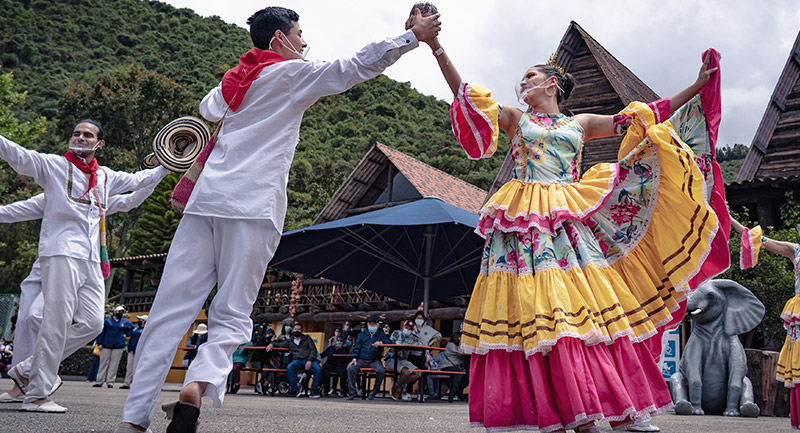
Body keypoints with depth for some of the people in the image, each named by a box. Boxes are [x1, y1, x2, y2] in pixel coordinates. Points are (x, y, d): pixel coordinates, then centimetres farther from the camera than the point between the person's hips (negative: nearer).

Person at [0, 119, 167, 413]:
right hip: (61, 252, -6)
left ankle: (27, 369, 12)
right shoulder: (53, 165, 7)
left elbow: (137, 180, 37)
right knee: (57, 324, -10)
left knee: (91, 324, 0)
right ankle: (36, 396, -1)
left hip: (92, 259, 6)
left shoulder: (105, 177, 23)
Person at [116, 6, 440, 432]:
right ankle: (198, 384, -27)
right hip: (253, 206, -5)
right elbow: (360, 65, 3)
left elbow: (208, 108, 46)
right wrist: (415, 34, 11)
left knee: (171, 309, 0)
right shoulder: (292, 74, 6)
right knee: (232, 315, -1)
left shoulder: (232, 81, 24)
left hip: (205, 200, 6)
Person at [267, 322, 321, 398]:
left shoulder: (307, 338, 18)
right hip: (297, 361, 1)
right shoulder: (289, 342, 25)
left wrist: (309, 360, -8)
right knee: (289, 368, -33)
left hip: (309, 360, -1)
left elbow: (313, 350, 8)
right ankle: (296, 391, -30)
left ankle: (313, 392, -26)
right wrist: (272, 344, -3)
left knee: (318, 369, -32)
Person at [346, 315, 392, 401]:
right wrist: (354, 358, -5)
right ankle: (352, 392, -19)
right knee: (350, 369, -27)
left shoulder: (380, 334, 18)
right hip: (361, 360, 1)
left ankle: (373, 392, -15)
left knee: (381, 371, -31)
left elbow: (389, 342, 3)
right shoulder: (362, 334, 21)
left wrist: (381, 342, -17)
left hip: (374, 361, -1)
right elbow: (356, 347, 12)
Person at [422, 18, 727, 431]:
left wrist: (697, 87, 17)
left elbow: (645, 117, 19)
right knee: (537, 307, -12)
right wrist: (437, 48, -1)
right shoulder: (514, 118, 16)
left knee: (587, 305, -7)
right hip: (526, 222, -2)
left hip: (572, 222, 2)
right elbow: (464, 92, 8)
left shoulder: (581, 122, 20)